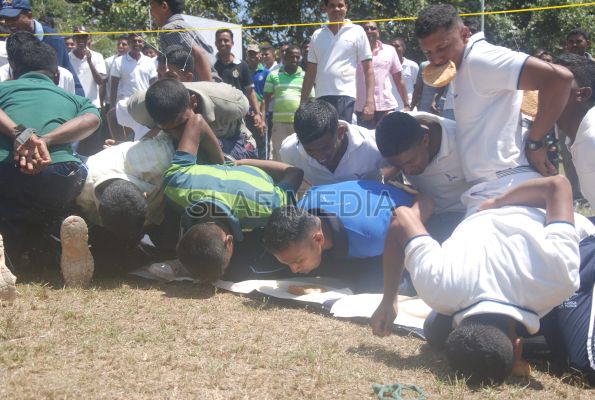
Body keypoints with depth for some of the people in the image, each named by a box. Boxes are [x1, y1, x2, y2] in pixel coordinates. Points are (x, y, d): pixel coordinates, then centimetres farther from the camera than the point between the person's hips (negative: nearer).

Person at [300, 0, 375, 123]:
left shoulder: (357, 32, 4)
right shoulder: (317, 35, 14)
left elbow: (368, 69, 1)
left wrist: (369, 102, -9)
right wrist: (303, 102, 10)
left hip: (345, 97, -4)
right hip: (321, 98, 4)